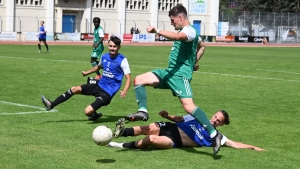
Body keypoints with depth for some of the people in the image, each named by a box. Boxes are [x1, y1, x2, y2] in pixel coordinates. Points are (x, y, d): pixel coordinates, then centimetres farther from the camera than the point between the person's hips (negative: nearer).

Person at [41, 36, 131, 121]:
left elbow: (128, 78, -15)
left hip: (107, 92, -7)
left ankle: (95, 115, 15)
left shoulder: (122, 60, -14)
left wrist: (124, 91, -32)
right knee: (74, 89, 0)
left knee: (88, 111, -21)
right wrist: (87, 73, 41)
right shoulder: (104, 57, 5)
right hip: (99, 85, 7)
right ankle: (51, 105, 10)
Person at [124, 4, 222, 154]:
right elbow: (201, 46, 38)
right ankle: (143, 111, -9)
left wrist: (156, 31, -40)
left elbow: (176, 36, -35)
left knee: (189, 106, -22)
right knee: (139, 80, 2)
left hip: (180, 74, -10)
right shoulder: (184, 32, 21)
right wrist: (194, 62, 30)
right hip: (170, 72, 11)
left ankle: (214, 134, -16)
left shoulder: (190, 31, -10)